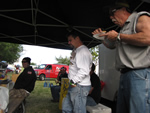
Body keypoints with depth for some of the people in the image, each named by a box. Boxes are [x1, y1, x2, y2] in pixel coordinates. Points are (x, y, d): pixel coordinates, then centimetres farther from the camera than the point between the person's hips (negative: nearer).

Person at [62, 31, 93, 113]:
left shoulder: (83, 51, -16)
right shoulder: (76, 51, 17)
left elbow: (84, 71, -25)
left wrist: (73, 81, -19)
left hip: (80, 87, -11)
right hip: (74, 86, 11)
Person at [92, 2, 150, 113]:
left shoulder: (141, 17, 1)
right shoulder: (124, 28, 26)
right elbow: (111, 45, 42)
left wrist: (118, 36, -9)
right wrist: (102, 36, 23)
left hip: (139, 74, -9)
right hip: (125, 75, 9)